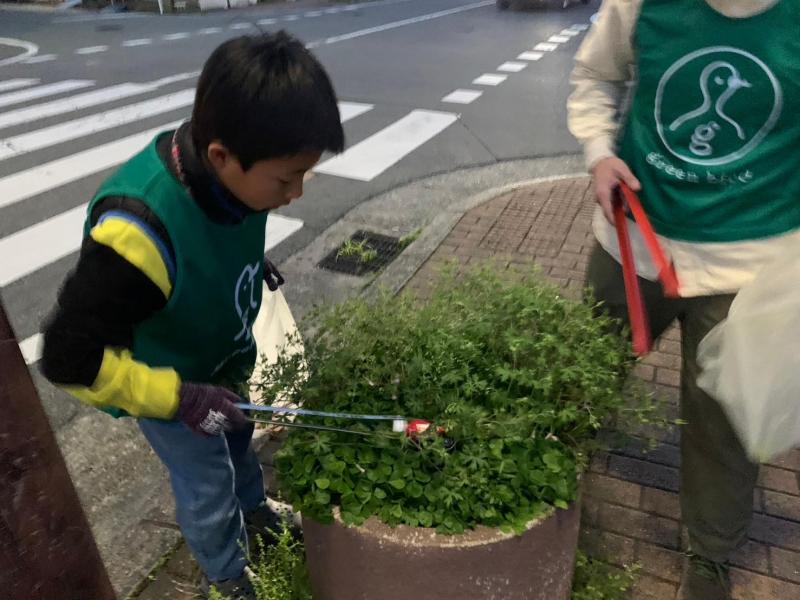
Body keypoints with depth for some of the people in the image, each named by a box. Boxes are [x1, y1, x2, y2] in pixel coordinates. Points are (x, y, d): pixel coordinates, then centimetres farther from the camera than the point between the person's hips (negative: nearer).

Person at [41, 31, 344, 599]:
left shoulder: (229, 173, -21)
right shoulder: (139, 234, -42)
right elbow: (70, 358, -32)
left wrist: (245, 342, 9)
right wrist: (179, 398, -28)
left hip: (221, 363, 6)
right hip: (165, 384, -6)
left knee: (239, 439, 29)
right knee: (207, 488, 15)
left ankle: (254, 510, 61)